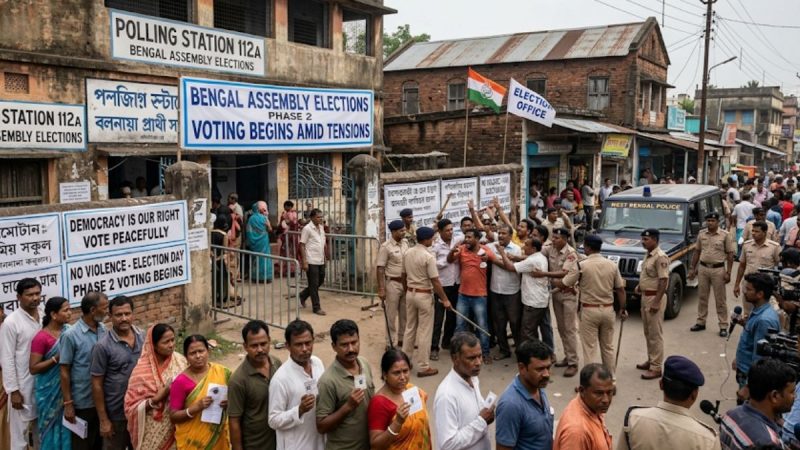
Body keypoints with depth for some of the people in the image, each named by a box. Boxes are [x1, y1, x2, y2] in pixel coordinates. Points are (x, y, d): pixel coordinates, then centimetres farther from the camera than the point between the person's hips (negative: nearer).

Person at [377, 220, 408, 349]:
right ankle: (390, 343, 12)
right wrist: (381, 289, -18)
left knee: (405, 314, 15)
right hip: (393, 284, -6)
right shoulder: (386, 246, -13)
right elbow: (380, 268, -14)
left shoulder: (405, 243, 5)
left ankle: (403, 339, 29)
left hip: (406, 283, 6)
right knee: (391, 315, 3)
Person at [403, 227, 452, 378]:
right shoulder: (428, 256, -20)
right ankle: (424, 367, 6)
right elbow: (435, 282, -18)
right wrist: (445, 299, -9)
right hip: (424, 295, -7)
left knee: (410, 328, 17)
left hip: (410, 293, 7)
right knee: (424, 332, 0)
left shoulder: (408, 253, 3)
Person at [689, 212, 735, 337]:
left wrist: (728, 272, -10)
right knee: (702, 297, 12)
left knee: (720, 299, 3)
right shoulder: (701, 234, 5)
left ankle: (723, 326, 9)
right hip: (703, 268, 4)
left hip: (718, 269, -4)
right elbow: (697, 252, 12)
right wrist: (692, 268, 9)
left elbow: (730, 254, -6)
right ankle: (701, 322, 22)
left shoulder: (725, 235, -6)